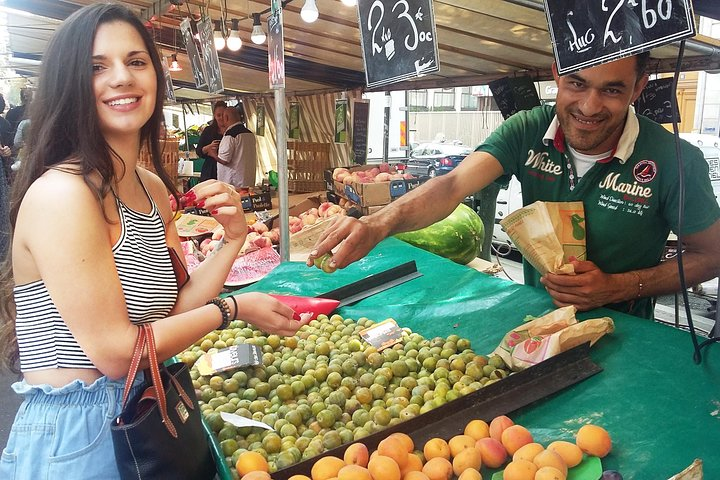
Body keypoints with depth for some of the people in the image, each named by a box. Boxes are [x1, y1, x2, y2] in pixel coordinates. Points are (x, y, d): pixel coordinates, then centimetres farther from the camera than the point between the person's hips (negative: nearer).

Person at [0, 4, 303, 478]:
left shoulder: (154, 188, 3)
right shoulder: (61, 192, -22)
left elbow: (173, 309, 3)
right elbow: (116, 351, -22)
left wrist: (232, 240, -10)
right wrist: (234, 307, -13)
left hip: (140, 418, 8)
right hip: (71, 437, -8)